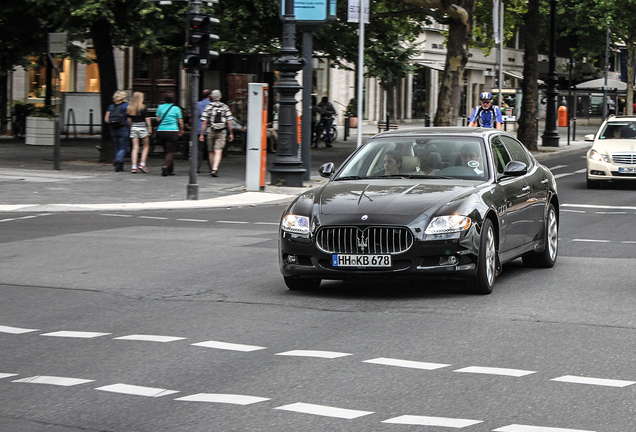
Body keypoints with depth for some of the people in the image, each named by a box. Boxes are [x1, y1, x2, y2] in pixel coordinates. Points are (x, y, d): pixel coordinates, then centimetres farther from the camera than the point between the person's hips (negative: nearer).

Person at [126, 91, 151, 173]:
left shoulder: (129, 108, 4)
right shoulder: (143, 107, -8)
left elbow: (129, 120, 7)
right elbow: (147, 118, -9)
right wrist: (150, 128, -2)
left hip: (133, 127, 4)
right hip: (142, 126, -4)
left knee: (135, 147, 4)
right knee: (146, 146, 9)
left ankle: (133, 166, -3)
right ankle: (142, 164, -1)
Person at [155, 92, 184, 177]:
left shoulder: (160, 107, 3)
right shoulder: (176, 108, -4)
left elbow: (158, 119, 10)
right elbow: (180, 122, 1)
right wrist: (181, 131, 18)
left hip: (161, 131, 4)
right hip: (172, 131, -4)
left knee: (167, 151, 14)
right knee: (170, 152, -2)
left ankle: (170, 170, 17)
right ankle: (165, 166, -26)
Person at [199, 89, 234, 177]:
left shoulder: (208, 107, -1)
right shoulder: (225, 107, 1)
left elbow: (204, 122, -3)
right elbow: (229, 122, 0)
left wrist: (201, 134, 0)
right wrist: (231, 133, 8)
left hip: (211, 131, 1)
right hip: (222, 131, -1)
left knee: (211, 151, 16)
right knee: (218, 152, -5)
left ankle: (213, 169, 27)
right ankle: (214, 169, -20)